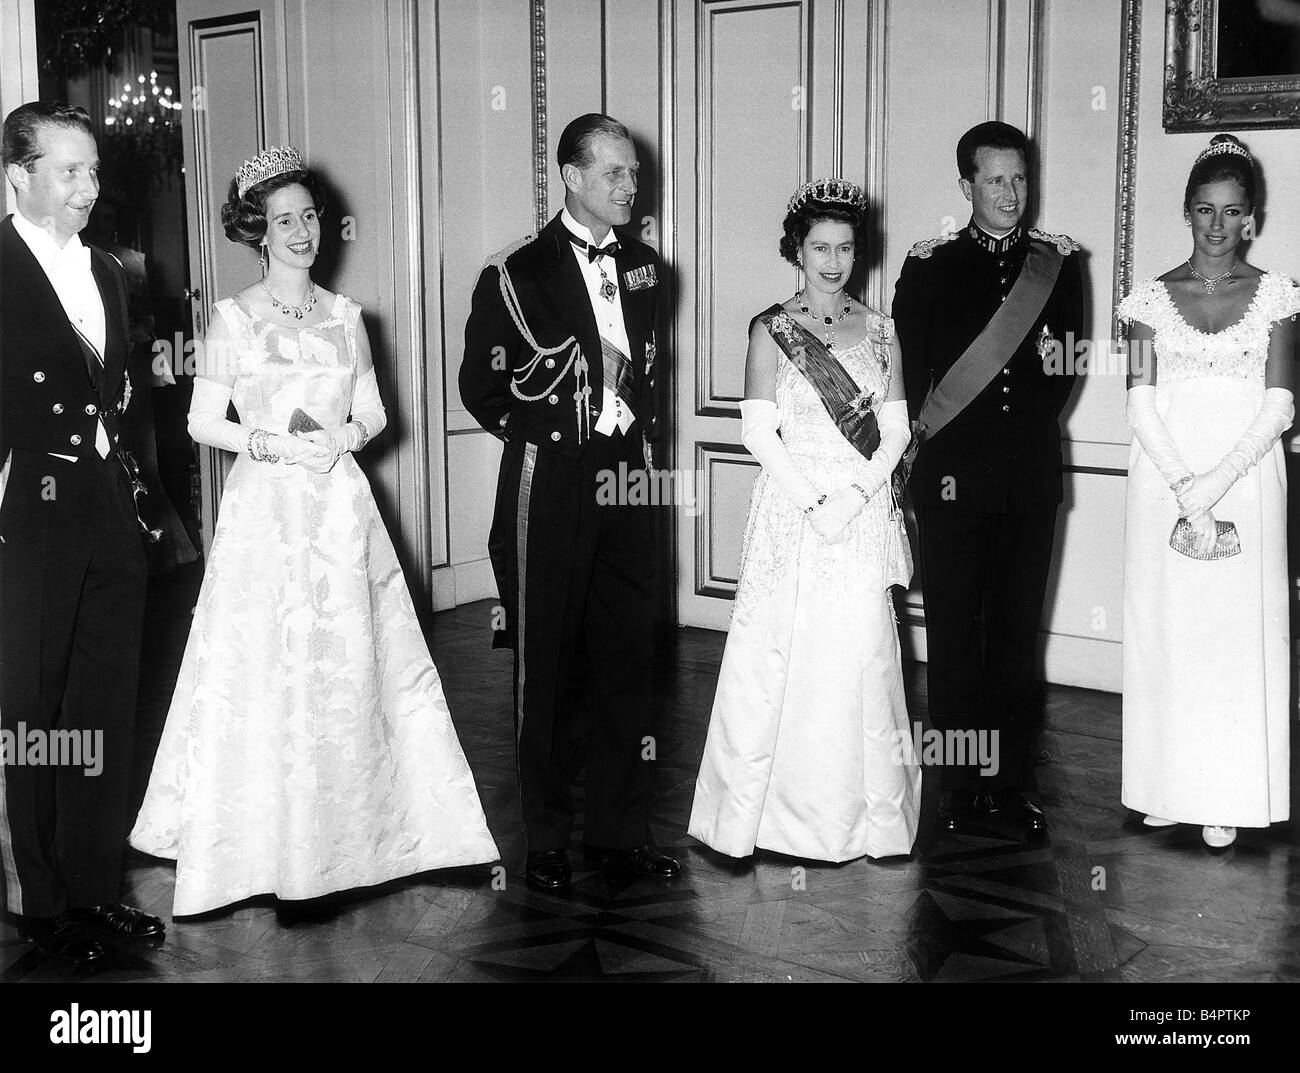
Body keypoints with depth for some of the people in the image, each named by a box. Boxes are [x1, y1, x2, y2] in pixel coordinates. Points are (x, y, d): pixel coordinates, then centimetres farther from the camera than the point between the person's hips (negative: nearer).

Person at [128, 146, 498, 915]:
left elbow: (374, 412, 12)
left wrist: (343, 436, -8)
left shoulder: (345, 315, 10)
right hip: (266, 509, -3)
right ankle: (275, 846, 9)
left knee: (350, 664, 4)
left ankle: (351, 832, 17)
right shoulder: (236, 317, 0)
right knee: (268, 671, -2)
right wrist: (270, 443, -15)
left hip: (341, 507, 3)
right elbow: (203, 422, -1)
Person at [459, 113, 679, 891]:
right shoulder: (519, 273, -7)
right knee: (547, 665, 5)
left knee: (628, 657, 8)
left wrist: (637, 432, 9)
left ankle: (622, 833, 18)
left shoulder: (641, 267, 10)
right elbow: (481, 387, -3)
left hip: (626, 479, 5)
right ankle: (547, 841, 17)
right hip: (550, 485, -5)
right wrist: (556, 435, -3)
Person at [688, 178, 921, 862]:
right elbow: (758, 433, -5)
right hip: (791, 509, -2)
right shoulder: (771, 329, 2)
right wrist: (812, 501, -13)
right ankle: (766, 808, 9)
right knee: (779, 657, -2)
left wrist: (855, 495, -9)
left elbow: (896, 429, 6)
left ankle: (862, 812, 13)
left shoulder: (878, 328, 10)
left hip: (864, 512, 2)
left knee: (860, 658, 2)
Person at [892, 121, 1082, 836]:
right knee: (954, 634, 3)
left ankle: (1009, 783, 18)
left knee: (1018, 634, 7)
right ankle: (960, 786, 13)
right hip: (952, 475, -2)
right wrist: (940, 437, 0)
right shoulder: (928, 267, 2)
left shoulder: (1059, 262, 8)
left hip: (1031, 474, 2)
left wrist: (1029, 425, 7)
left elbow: (1069, 366, 12)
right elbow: (909, 378, 2)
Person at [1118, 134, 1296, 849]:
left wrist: (1215, 483, -14)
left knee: (1238, 628, 0)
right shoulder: (1153, 296, 5)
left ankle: (1228, 799, 9)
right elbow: (1139, 401, -2)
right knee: (1164, 627, 3)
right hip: (1162, 480, 1)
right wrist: (1181, 485, -14)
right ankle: (1169, 787, 14)